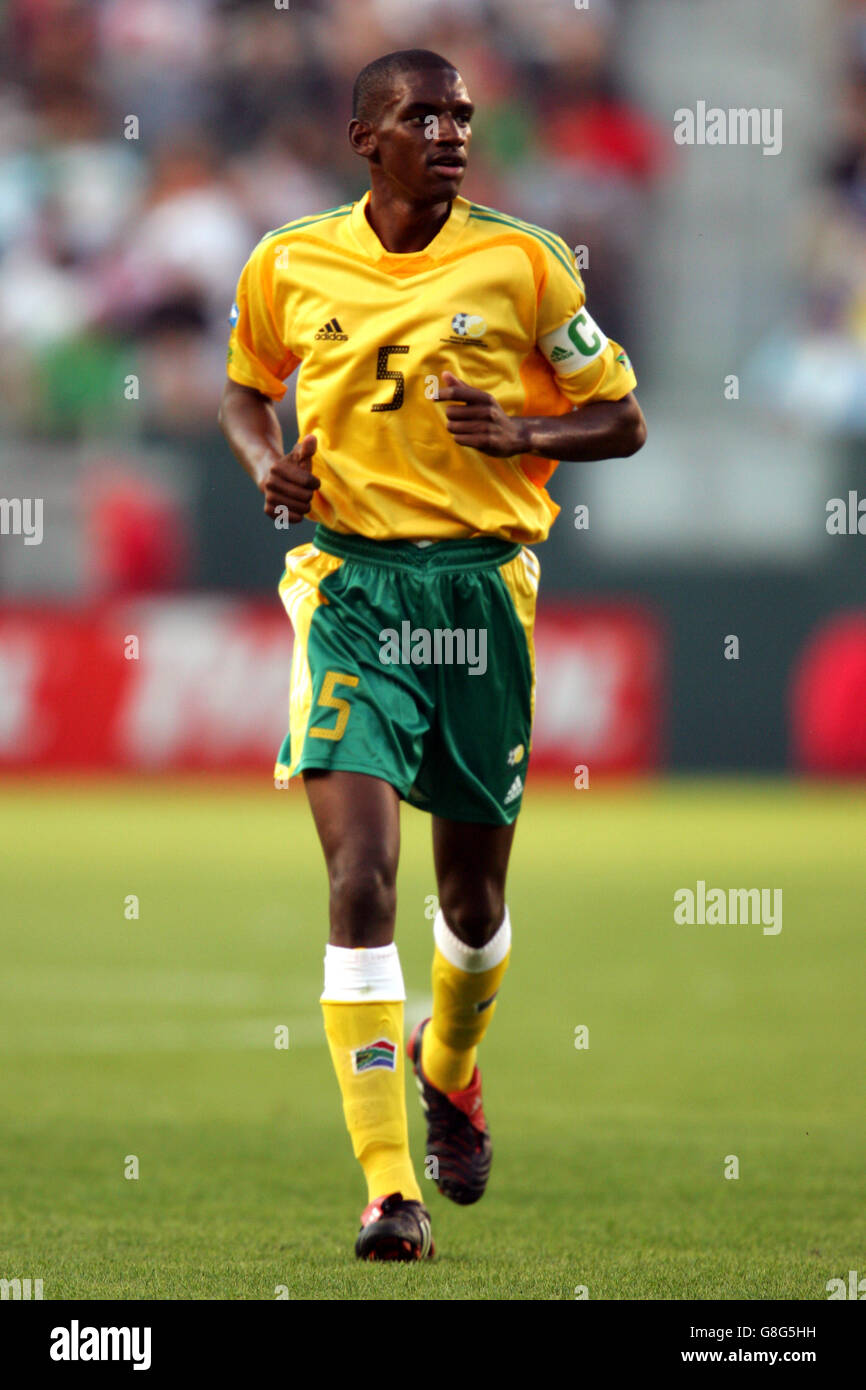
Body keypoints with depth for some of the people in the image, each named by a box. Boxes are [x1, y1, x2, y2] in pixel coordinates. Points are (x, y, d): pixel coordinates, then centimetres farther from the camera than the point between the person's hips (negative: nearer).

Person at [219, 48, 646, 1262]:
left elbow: (622, 420, 5)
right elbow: (245, 387, 22)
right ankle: (390, 1189, -16)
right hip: (350, 582, -1)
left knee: (474, 883, 12)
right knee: (361, 877, -16)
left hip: (481, 582, 1)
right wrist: (267, 462, 0)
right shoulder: (289, 268, 3)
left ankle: (449, 1068, 47)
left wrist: (519, 432, -15)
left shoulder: (520, 263, -1)